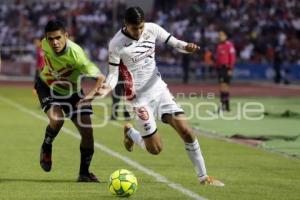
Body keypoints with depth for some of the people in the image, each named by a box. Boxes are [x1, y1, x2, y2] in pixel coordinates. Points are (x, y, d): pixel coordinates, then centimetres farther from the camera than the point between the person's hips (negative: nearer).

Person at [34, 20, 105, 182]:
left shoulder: (76, 54, -35)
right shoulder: (45, 44, -23)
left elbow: (101, 78, -33)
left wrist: (91, 94, -49)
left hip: (71, 91, 0)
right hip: (47, 87, 0)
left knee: (87, 131, -6)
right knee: (56, 119, -28)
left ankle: (84, 173, 12)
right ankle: (46, 148, 3)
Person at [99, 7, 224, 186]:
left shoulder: (152, 29, -5)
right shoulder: (116, 44, -14)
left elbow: (174, 42, 1)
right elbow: (113, 73, -9)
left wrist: (186, 47, -22)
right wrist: (108, 87, -30)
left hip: (159, 89, 4)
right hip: (139, 97, -4)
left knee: (185, 130, -10)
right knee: (155, 149, -2)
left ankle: (203, 176, 1)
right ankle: (129, 132, 30)